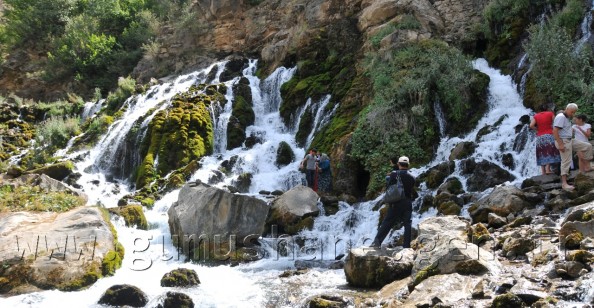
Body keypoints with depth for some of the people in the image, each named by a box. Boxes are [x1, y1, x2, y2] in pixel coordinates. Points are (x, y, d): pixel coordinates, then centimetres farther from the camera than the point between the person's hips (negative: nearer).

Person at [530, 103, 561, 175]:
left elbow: (531, 125, -3)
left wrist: (538, 129, 11)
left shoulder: (536, 116, 8)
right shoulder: (550, 113, 4)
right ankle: (548, 169, -15)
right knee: (549, 152, -4)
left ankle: (543, 171, 1)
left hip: (539, 137, 3)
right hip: (549, 135, -3)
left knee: (542, 153, 5)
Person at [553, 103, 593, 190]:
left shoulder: (567, 118, 16)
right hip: (563, 142, -10)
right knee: (566, 162, -10)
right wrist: (560, 144, -27)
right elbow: (555, 131, -25)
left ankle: (587, 167, 8)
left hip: (569, 141, 10)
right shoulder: (561, 117, -15)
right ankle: (564, 183, -7)